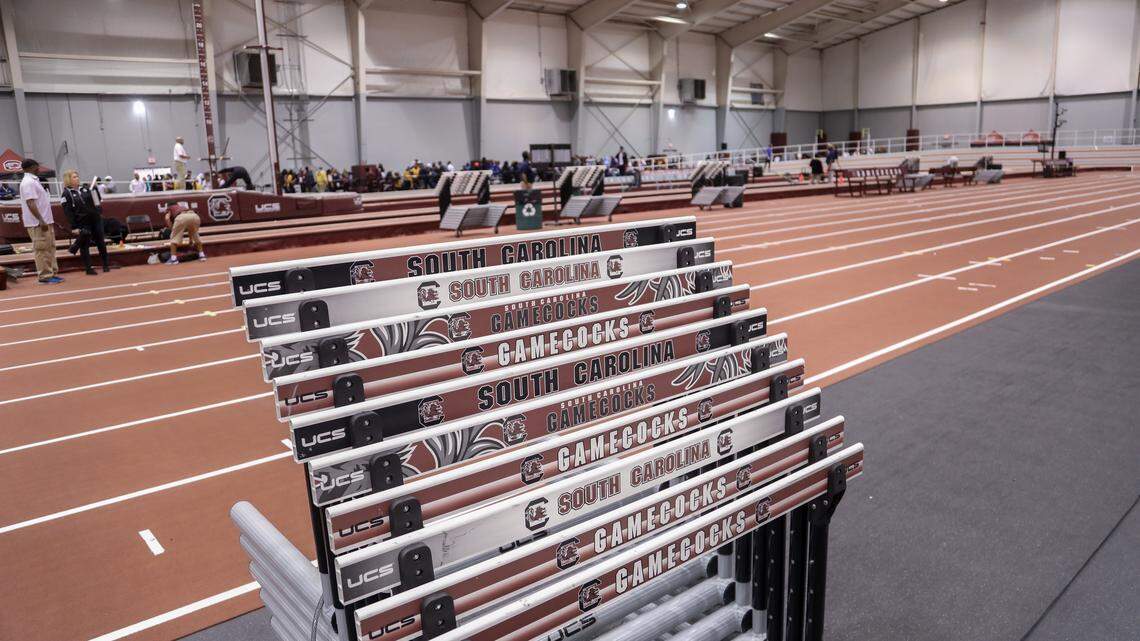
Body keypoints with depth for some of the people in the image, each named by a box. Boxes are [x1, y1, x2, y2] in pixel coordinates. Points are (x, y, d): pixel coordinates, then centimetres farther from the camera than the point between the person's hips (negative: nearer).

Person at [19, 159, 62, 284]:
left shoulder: (33, 180, 16)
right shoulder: (28, 182, -15)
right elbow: (30, 204, -22)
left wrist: (47, 220, 22)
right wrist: (41, 221, -26)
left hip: (45, 221, 10)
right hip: (38, 223, -10)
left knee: (50, 248, 14)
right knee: (42, 250, -6)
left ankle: (52, 273, 20)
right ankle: (44, 276, -2)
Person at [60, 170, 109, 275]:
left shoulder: (85, 188, 10)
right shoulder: (66, 194, -6)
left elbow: (97, 199, 17)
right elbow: (68, 213, -10)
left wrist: (94, 189, 0)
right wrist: (74, 227, -16)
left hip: (95, 219, 5)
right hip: (82, 224, -5)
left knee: (101, 242, 8)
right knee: (84, 245, 1)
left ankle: (106, 265, 20)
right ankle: (88, 268, 7)